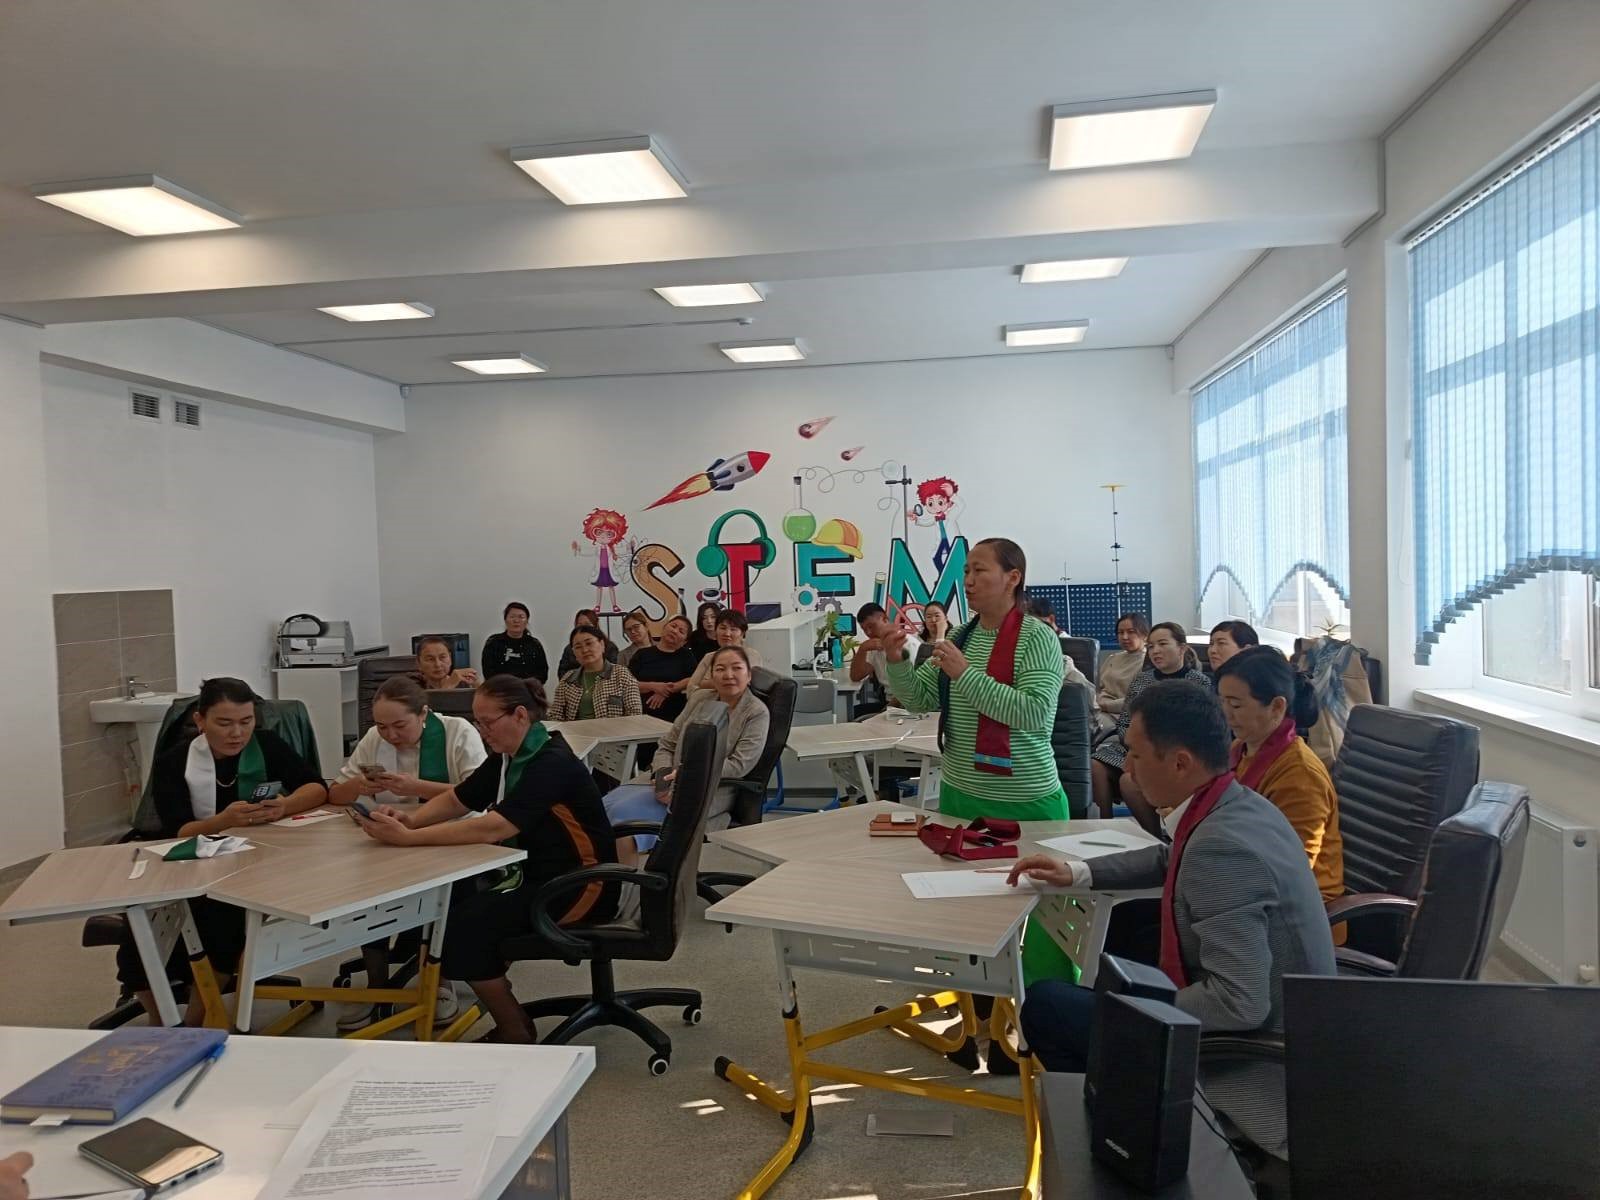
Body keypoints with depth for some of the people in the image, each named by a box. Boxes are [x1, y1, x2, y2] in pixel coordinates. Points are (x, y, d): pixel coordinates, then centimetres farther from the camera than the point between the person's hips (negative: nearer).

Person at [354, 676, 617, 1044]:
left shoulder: (551, 764, -21)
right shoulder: (508, 758, 6)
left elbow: (491, 829, -30)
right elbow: (455, 800, 12)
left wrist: (408, 838, -29)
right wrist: (411, 819, -10)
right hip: (533, 875, 9)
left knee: (464, 924, -20)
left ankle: (515, 1033, 0)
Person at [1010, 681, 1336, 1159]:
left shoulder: (1221, 848, -30)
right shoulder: (1239, 804, 0)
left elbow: (1240, 1003, -32)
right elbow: (1172, 859, 22)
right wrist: (1077, 873, 16)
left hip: (1252, 1054, -9)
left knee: (1045, 1003, -8)